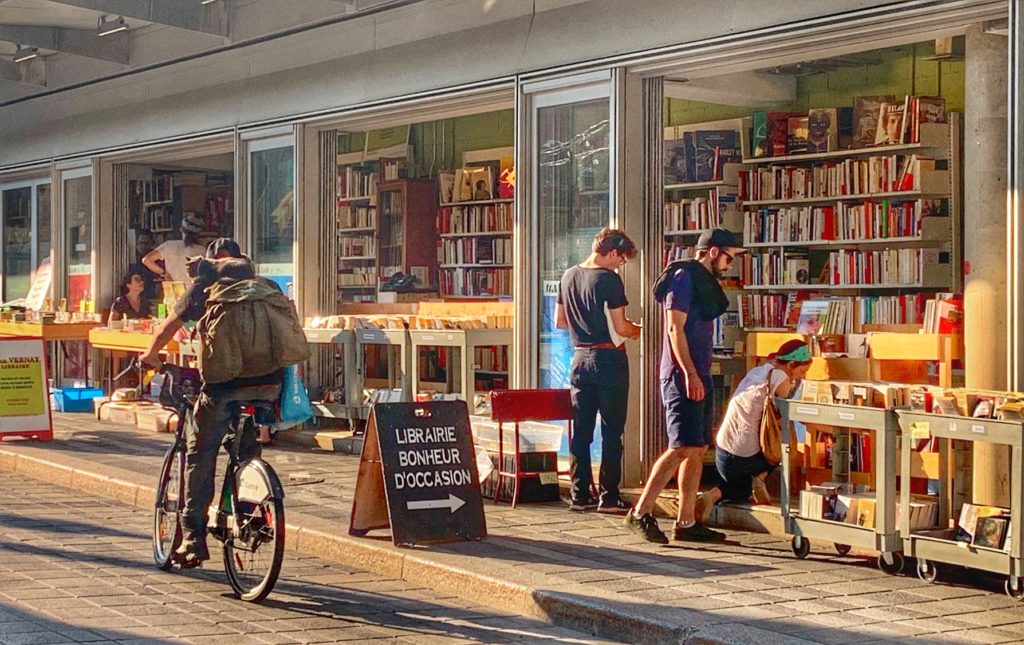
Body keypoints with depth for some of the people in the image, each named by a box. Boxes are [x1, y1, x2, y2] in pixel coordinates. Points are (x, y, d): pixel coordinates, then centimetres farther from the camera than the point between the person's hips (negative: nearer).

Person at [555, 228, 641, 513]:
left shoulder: (569, 276, 8)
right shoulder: (609, 279, -13)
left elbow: (559, 322, 15)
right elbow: (620, 328, -14)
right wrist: (637, 329, 5)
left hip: (580, 358, 6)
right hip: (608, 359, -6)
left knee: (581, 431, 10)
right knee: (611, 431, 0)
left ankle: (580, 495, 12)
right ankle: (609, 497, 1)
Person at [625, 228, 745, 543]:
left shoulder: (706, 282, 20)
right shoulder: (684, 277, -8)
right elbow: (675, 329, -16)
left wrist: (701, 375, 18)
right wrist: (690, 374, -21)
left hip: (699, 377, 10)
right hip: (682, 376, -10)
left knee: (698, 450, 7)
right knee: (683, 447, -14)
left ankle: (686, 522, 10)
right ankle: (641, 512, -11)